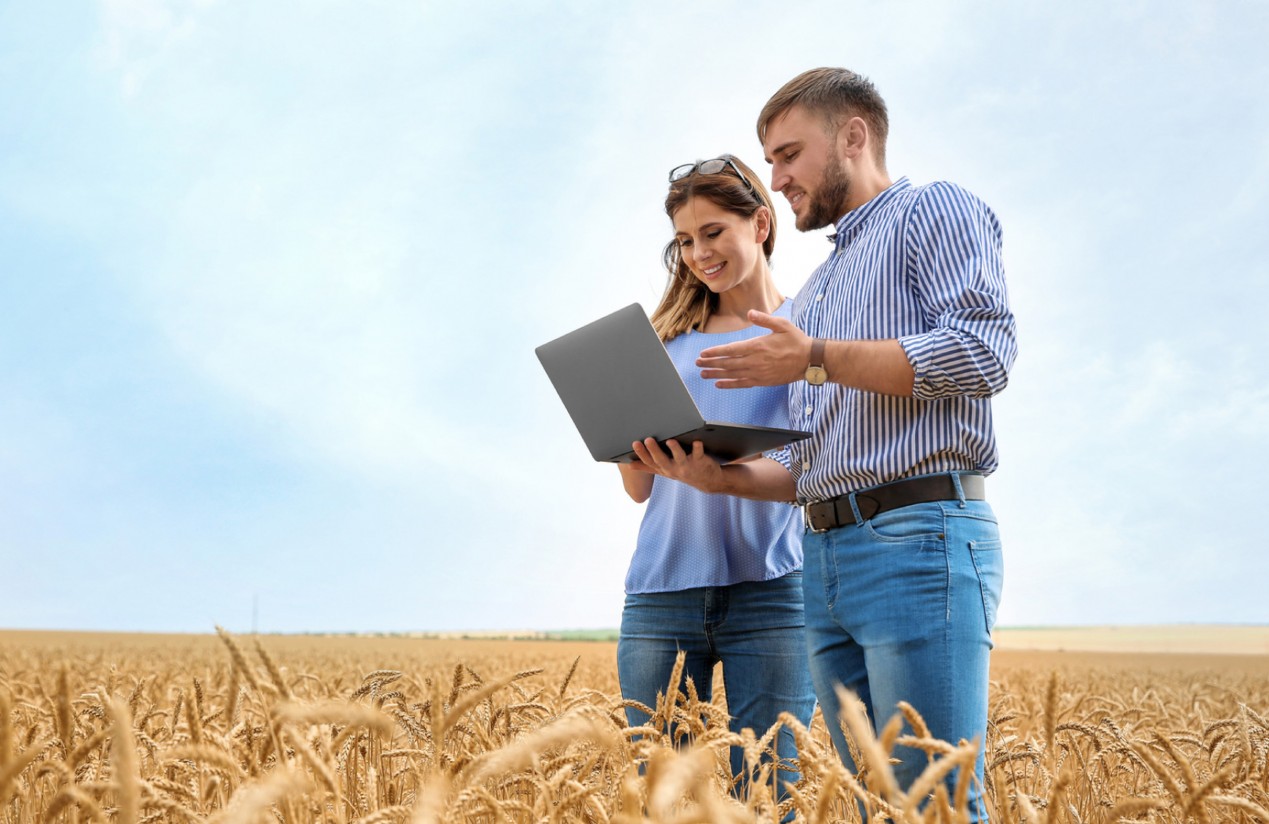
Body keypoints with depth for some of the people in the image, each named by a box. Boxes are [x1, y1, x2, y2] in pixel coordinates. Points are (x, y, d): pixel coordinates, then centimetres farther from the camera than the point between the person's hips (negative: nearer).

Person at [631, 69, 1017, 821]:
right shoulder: (815, 293, 28)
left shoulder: (935, 210, 5)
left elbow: (984, 352, -13)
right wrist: (721, 479, 7)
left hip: (924, 538, -8)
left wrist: (817, 360, -13)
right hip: (827, 557, 8)